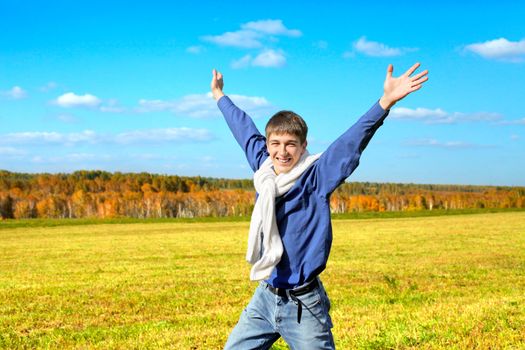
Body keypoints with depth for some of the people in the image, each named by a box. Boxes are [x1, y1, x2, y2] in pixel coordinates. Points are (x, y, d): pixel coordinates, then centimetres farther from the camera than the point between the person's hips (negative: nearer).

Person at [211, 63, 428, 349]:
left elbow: (351, 142, -24)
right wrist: (220, 97, 34)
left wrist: (386, 101, -37)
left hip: (303, 305, -6)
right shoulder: (264, 168, 2)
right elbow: (245, 130, 17)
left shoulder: (316, 177, -11)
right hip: (264, 298, 6)